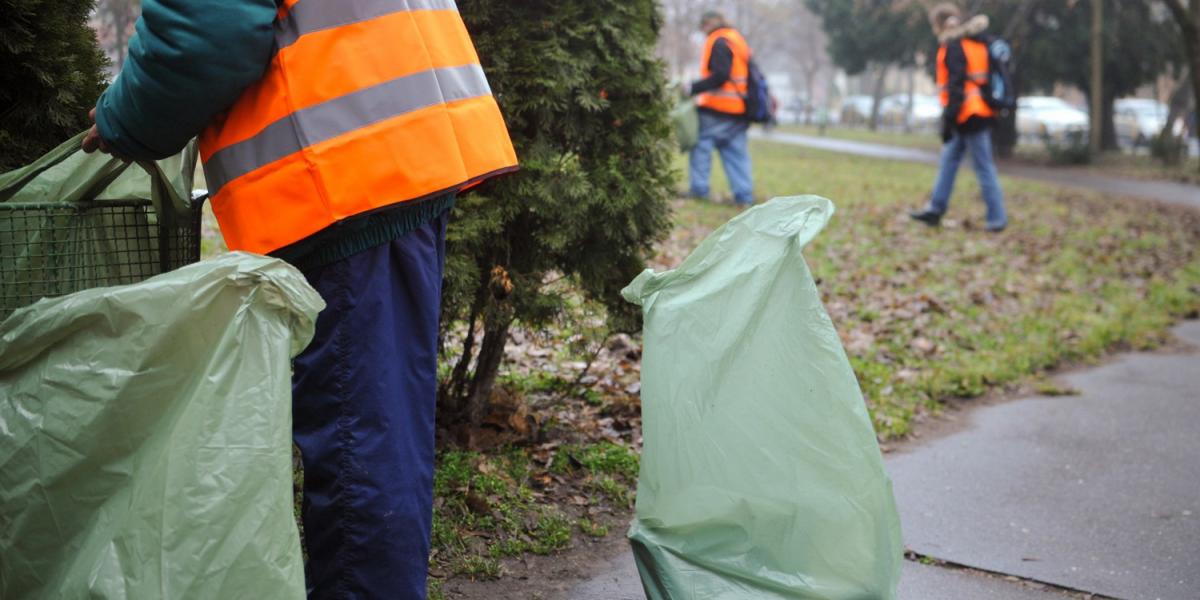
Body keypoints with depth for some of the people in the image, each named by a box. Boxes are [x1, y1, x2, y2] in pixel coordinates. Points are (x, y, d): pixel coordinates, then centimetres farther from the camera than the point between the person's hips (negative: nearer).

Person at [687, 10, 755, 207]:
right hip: (738, 109, 9)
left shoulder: (719, 42, -9)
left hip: (716, 109, -9)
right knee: (736, 152, 8)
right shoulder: (739, 41, 21)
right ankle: (744, 196, 4)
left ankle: (698, 189, -3)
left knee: (701, 145, 0)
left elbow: (720, 75, -20)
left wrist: (694, 89, -20)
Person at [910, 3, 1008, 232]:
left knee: (984, 167, -5)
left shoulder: (953, 48, -13)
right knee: (949, 160, 14)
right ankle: (935, 209, 19)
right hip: (979, 111, 9)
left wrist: (948, 120, -19)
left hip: (967, 116, -9)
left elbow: (956, 86, -19)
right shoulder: (974, 43, 13)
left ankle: (997, 217, 0)